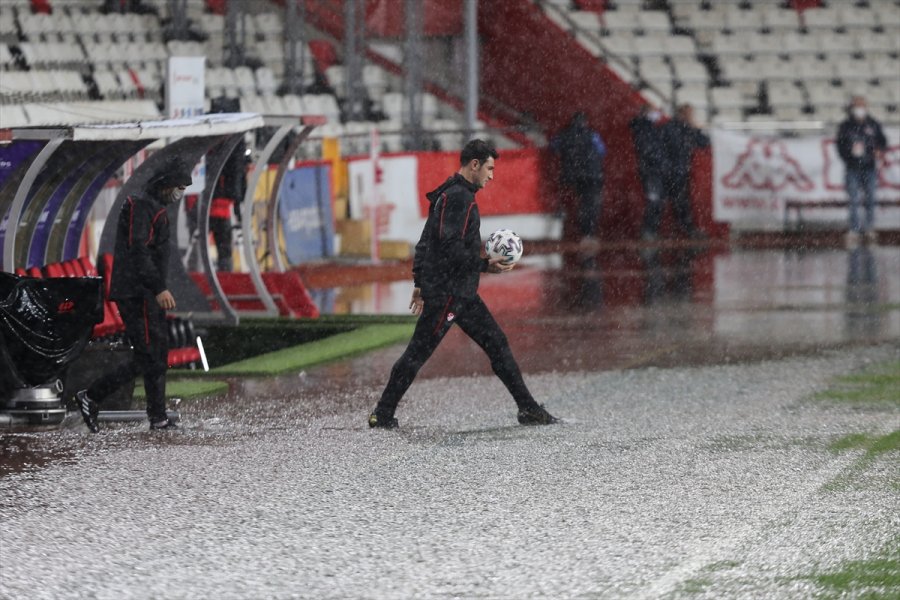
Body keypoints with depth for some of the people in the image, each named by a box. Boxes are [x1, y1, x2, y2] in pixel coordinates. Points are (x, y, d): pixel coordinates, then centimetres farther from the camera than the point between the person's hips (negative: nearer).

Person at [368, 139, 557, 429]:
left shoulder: (450, 195, 17)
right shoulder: (459, 198, -15)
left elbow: (426, 243, 20)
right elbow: (452, 248, -23)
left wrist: (420, 283, 22)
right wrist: (486, 265, -17)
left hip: (462, 293, 11)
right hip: (447, 293, -11)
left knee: (497, 344, 9)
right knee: (418, 352, -5)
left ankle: (528, 408, 10)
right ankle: (383, 414, 1)